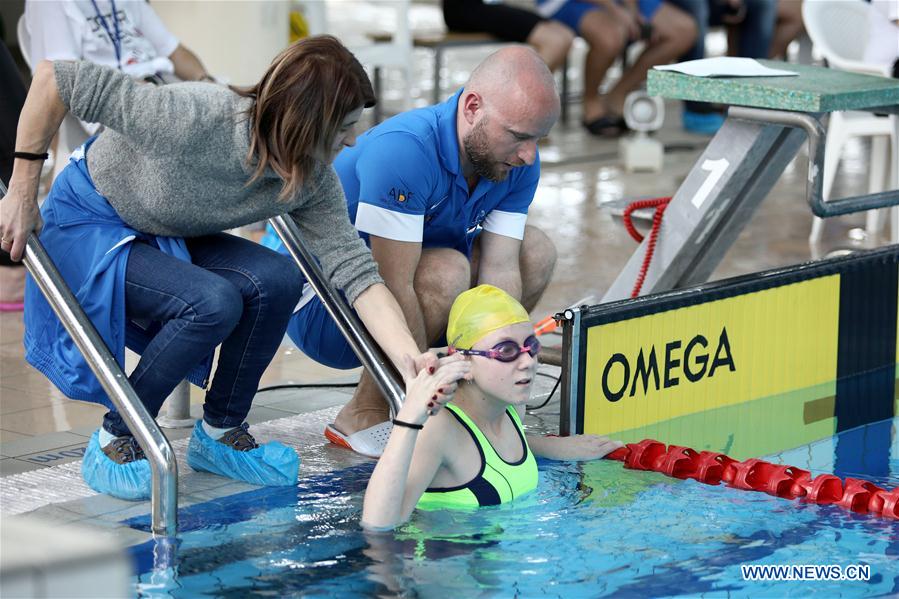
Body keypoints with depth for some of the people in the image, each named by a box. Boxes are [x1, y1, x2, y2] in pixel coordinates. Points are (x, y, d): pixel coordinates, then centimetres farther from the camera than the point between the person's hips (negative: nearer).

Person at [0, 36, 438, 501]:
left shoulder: (313, 180, -15)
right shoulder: (197, 119, -35)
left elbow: (355, 270, -17)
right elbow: (56, 79, -32)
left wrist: (414, 363, -30)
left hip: (166, 237, 6)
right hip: (89, 230, -6)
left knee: (277, 280, -20)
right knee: (212, 302, -30)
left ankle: (220, 435, 0)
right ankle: (113, 444, -10)